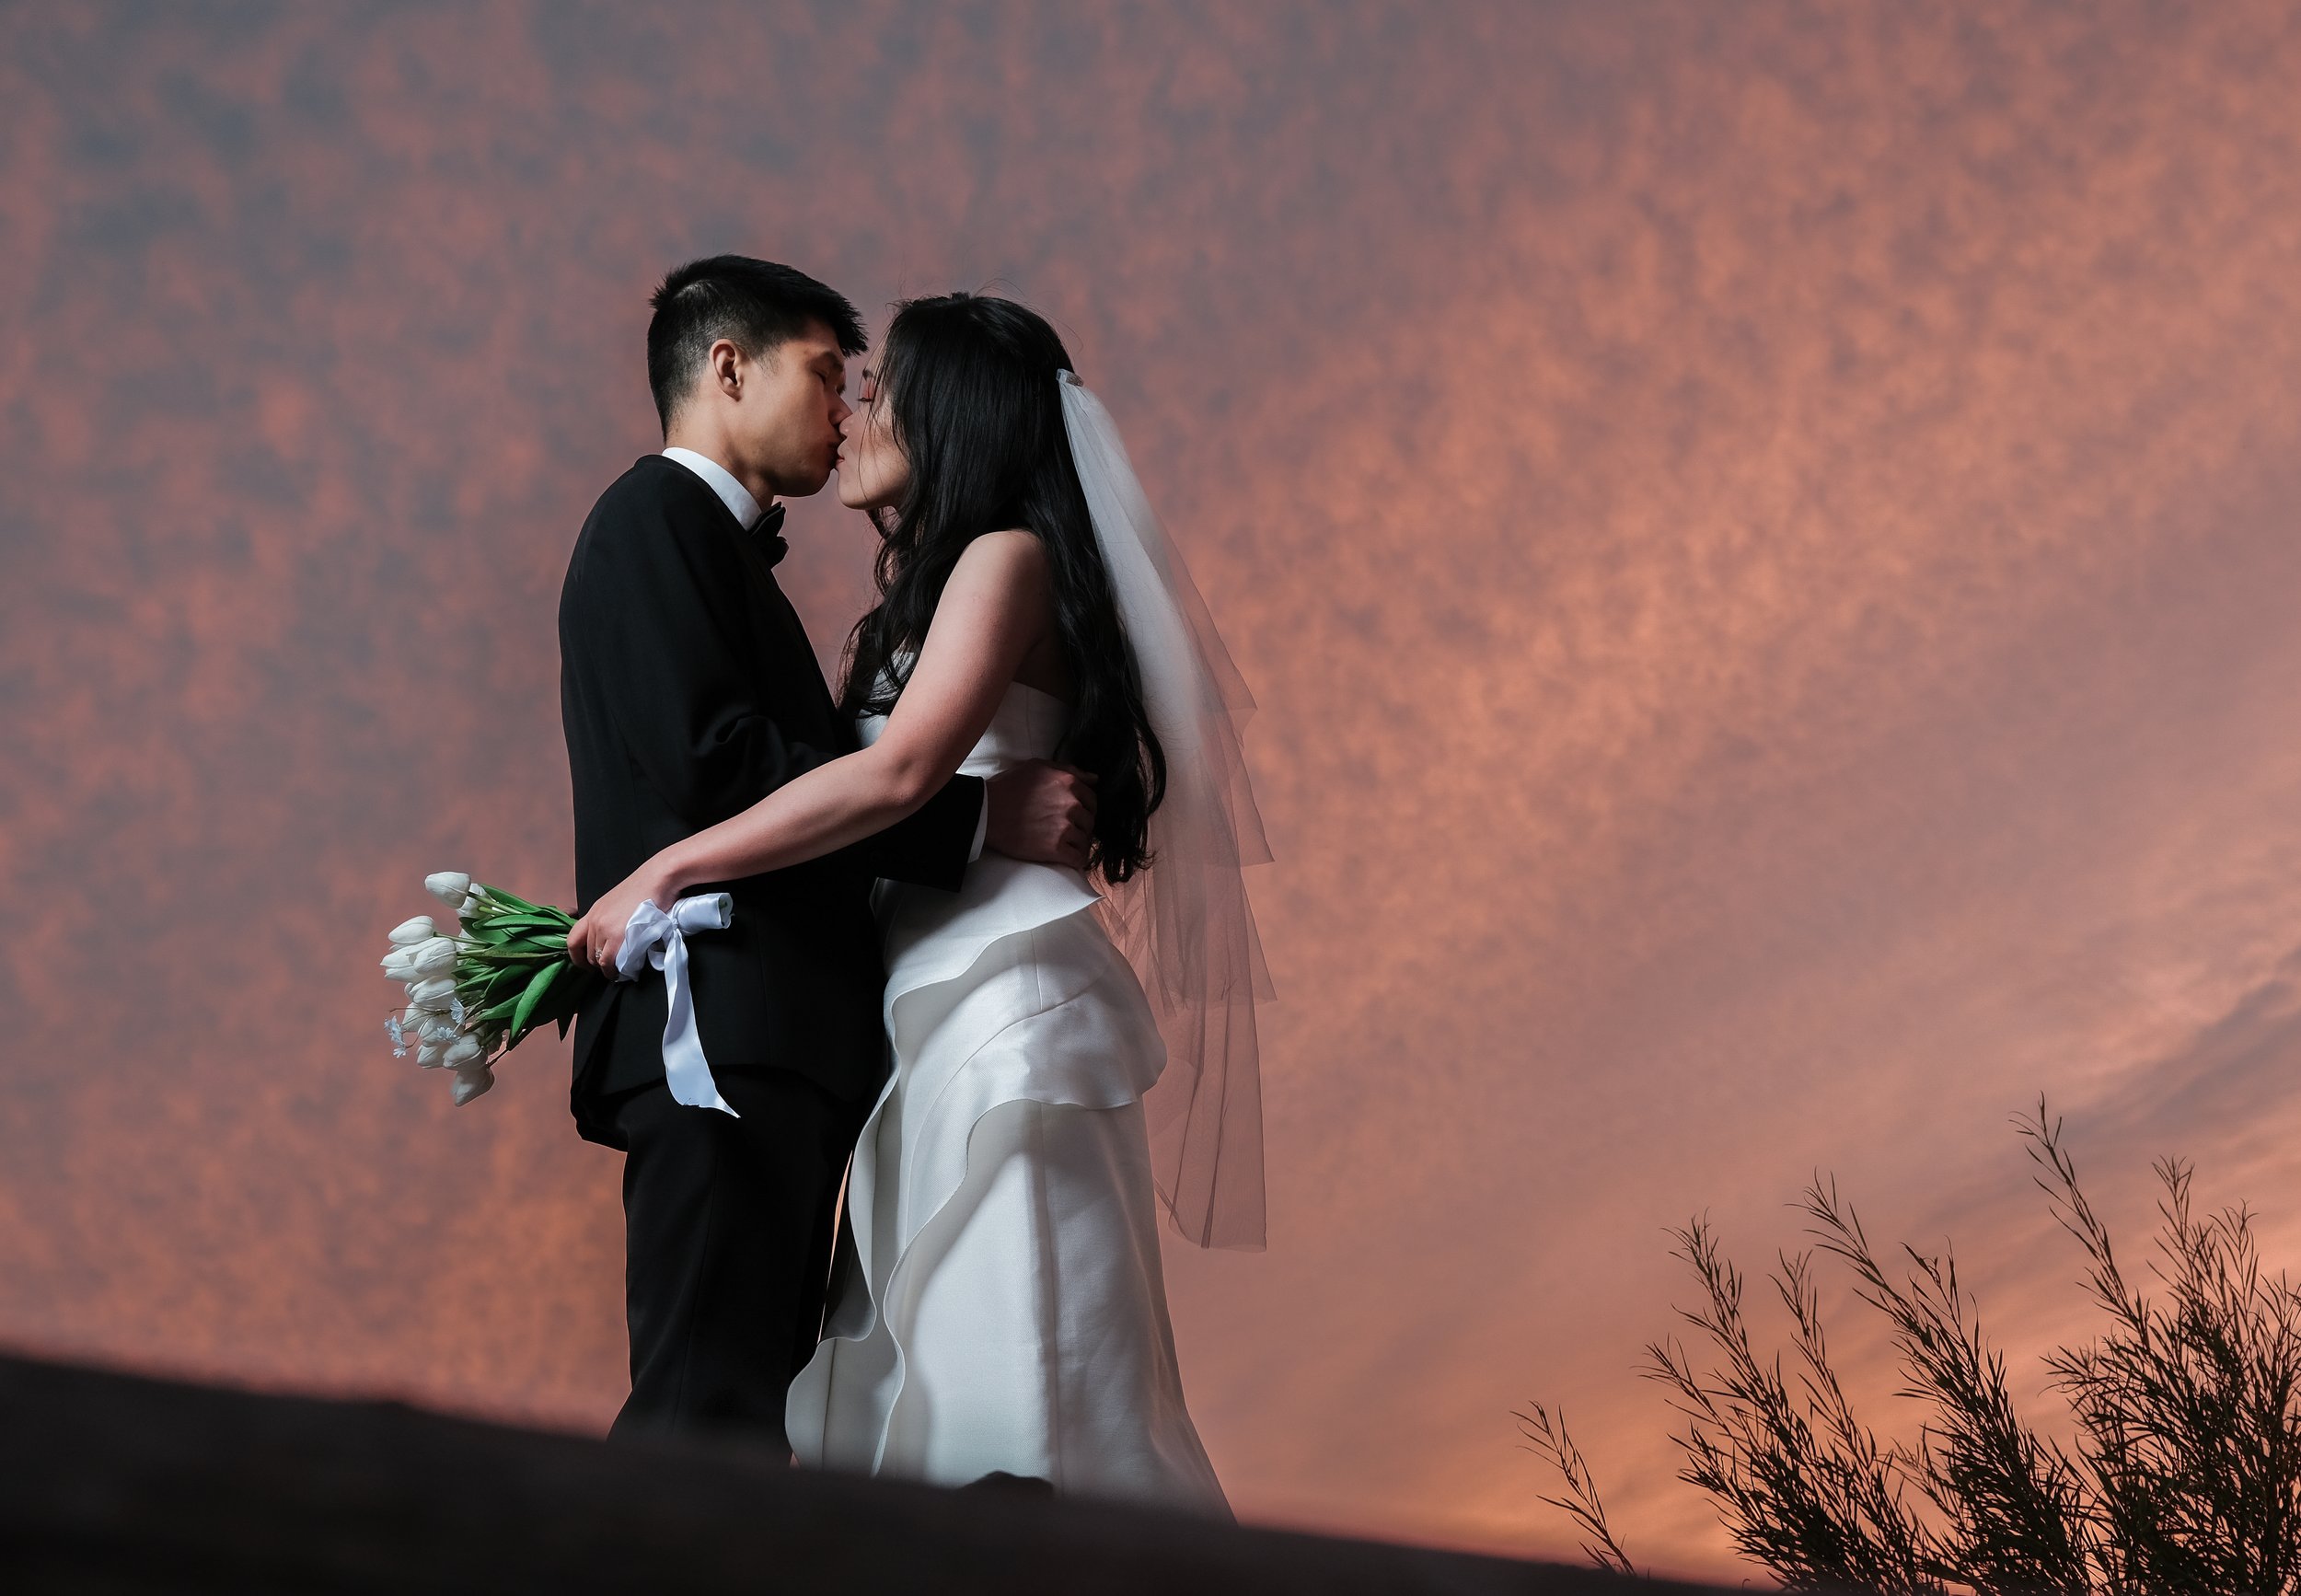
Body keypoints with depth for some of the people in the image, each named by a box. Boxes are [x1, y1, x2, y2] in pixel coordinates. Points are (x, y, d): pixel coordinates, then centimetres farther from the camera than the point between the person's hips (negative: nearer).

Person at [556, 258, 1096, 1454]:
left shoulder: (716, 543, 27)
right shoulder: (655, 520, -3)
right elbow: (710, 765, -17)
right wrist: (980, 815, -15)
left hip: (768, 1050, 10)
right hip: (723, 1040, -10)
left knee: (751, 1412, 9)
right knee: (714, 1413, -13)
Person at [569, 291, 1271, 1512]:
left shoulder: (1009, 555, -5)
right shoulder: (921, 594, 22)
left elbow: (900, 772, -19)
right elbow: (885, 805, 17)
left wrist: (666, 872, -15)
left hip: (1005, 998, -9)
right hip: (928, 1016, 9)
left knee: (1015, 1379, -5)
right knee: (909, 1387, 9)